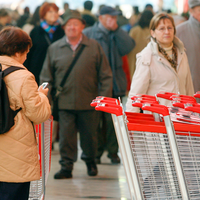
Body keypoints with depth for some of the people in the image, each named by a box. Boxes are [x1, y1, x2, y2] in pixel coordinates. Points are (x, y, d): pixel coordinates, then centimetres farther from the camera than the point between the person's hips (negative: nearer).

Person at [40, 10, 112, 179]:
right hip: (65, 101, 0)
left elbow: (105, 76, 6)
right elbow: (46, 77, 10)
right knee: (66, 136, -4)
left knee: (89, 135, 10)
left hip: (89, 102, 0)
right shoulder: (54, 49, 7)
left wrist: (104, 98, -2)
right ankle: (66, 166, 6)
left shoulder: (94, 47, 4)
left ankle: (90, 160, 33)